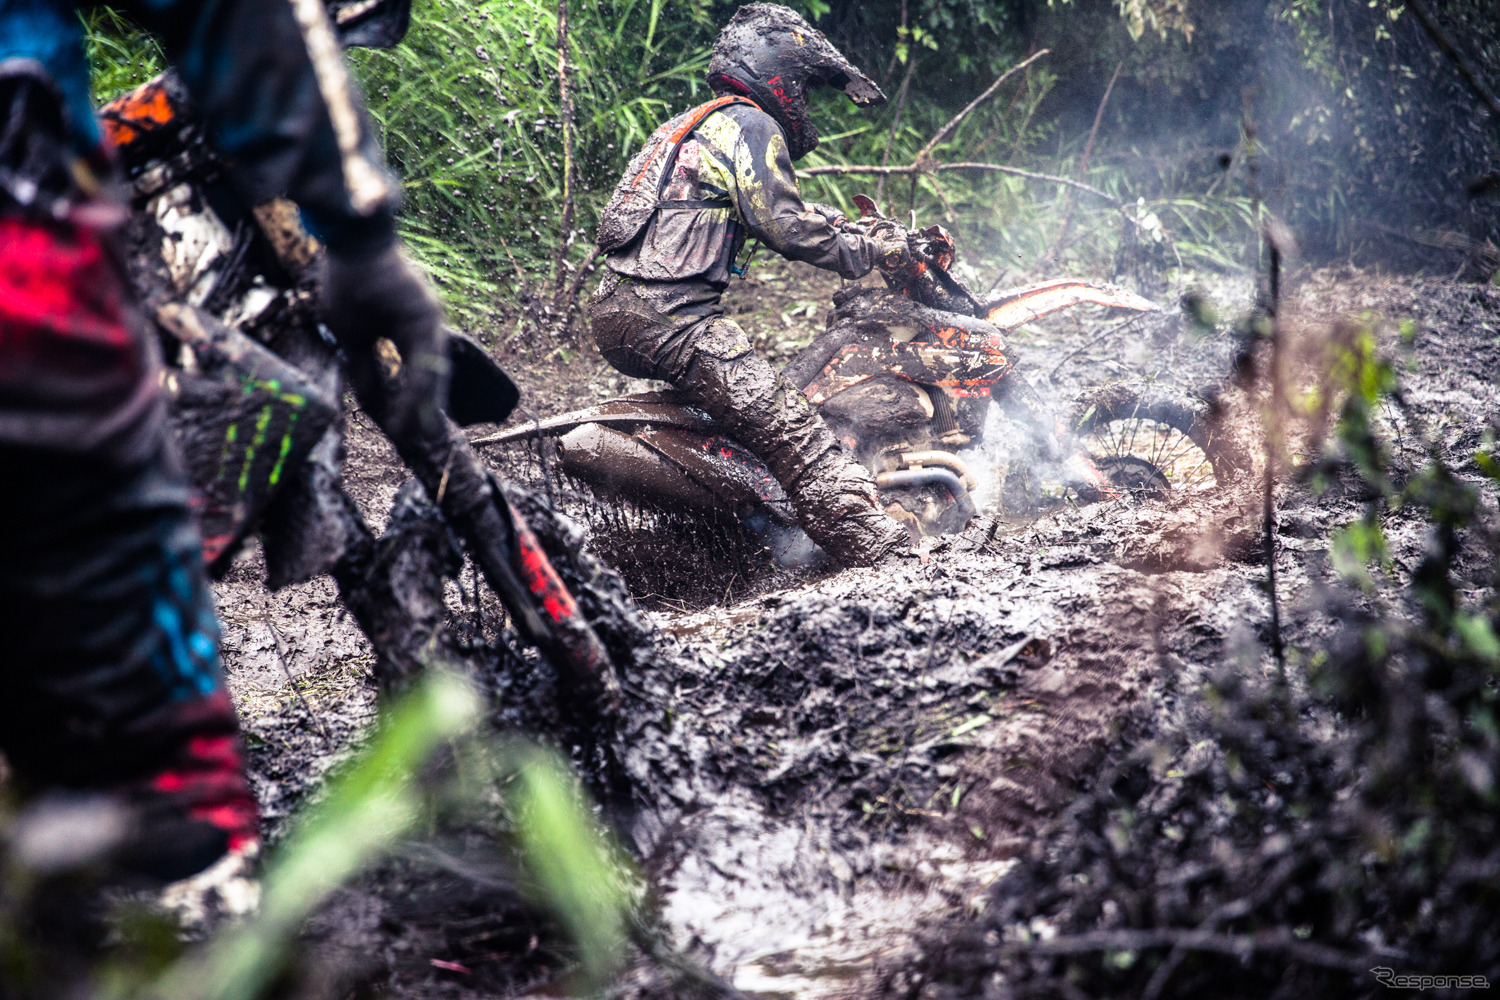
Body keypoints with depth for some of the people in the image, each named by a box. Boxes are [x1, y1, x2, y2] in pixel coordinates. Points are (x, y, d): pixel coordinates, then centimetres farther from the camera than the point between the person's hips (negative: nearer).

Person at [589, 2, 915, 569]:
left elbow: (773, 212, 34)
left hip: (615, 315, 10)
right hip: (669, 317, -10)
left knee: (750, 390, 32)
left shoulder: (697, 122, 27)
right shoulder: (751, 125, -3)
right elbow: (786, 229, -10)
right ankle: (879, 550, -26)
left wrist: (856, 227, 27)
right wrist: (870, 251, 1)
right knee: (791, 431, -17)